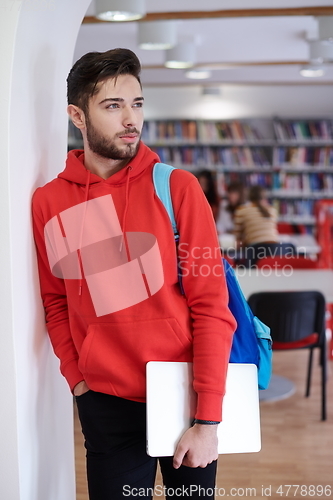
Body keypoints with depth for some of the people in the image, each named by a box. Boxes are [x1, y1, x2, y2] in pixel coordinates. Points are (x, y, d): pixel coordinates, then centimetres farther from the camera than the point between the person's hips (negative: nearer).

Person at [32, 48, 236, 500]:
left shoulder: (176, 187, -7)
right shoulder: (47, 203, -1)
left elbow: (211, 306, -10)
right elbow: (56, 304, 9)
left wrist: (207, 420, -13)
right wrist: (77, 380, -2)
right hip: (106, 403, 1)